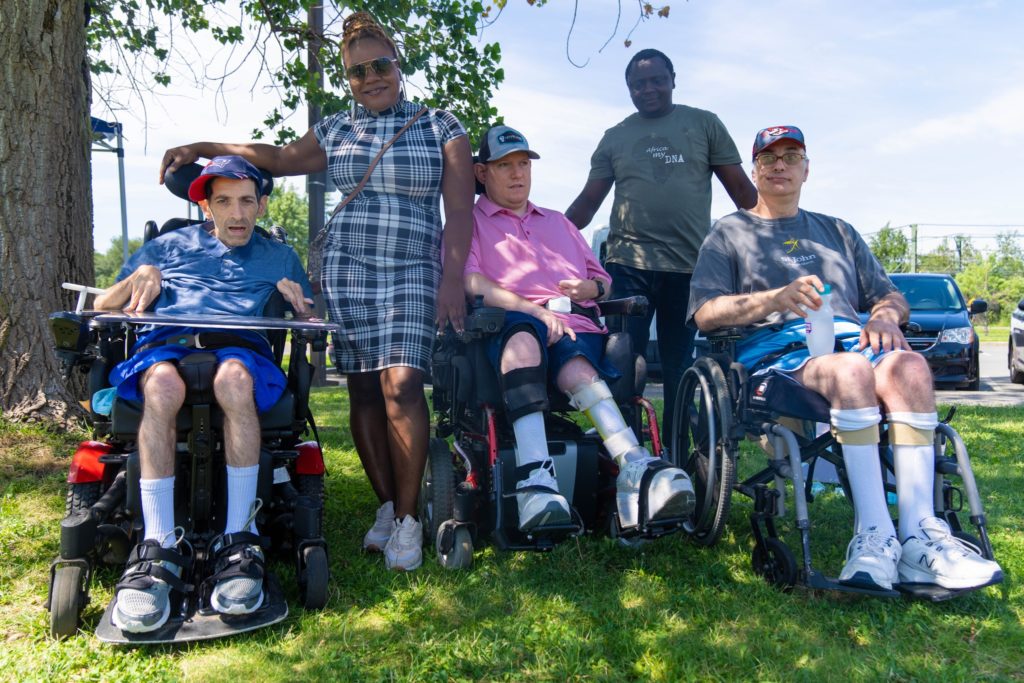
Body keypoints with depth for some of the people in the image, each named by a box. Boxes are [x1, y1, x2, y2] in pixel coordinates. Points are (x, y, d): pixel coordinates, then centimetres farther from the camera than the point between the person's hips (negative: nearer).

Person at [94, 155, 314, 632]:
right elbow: (101, 307, 27)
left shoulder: (280, 257, 31)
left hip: (240, 346, 0)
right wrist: (139, 278, 7)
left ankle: (238, 542, -38)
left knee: (233, 378, -40)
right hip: (165, 343, 1)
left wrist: (296, 295, 7)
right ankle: (159, 549, -37)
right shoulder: (170, 246, 31)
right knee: (162, 386, -39)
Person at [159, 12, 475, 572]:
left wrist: (452, 279, -14)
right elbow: (280, 158, 25)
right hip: (346, 266, 3)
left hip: (413, 271, -3)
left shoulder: (440, 128, 6)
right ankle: (386, 505, 11)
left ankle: (407, 519, -10)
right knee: (362, 390, -1)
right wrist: (203, 148, 20)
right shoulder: (336, 131, 15)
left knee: (401, 384, -18)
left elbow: (459, 212, -2)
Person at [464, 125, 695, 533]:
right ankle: (535, 477, -57)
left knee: (576, 367, -35)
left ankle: (634, 470, -59)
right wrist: (535, 311, -14)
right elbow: (469, 285, 0)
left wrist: (589, 288, 6)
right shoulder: (468, 222, 22)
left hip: (576, 330, 3)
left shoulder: (557, 222, 38)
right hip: (508, 329, -3)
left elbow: (603, 280, 33)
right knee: (523, 333, -42)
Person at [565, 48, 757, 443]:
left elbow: (740, 188, 8)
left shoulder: (703, 124, 10)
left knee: (679, 367, 7)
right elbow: (588, 201, 13)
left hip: (689, 266, 0)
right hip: (628, 265, 0)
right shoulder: (614, 138, 14)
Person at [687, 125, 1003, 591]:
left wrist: (886, 316, -1)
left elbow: (893, 298, 25)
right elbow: (705, 314, 1)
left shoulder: (837, 232, 31)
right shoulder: (730, 234, 18)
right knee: (852, 370, -37)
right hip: (777, 349, -4)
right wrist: (776, 298, -16)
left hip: (850, 340, 4)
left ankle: (919, 532, -37)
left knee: (908, 365, -31)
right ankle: (874, 532, -38)